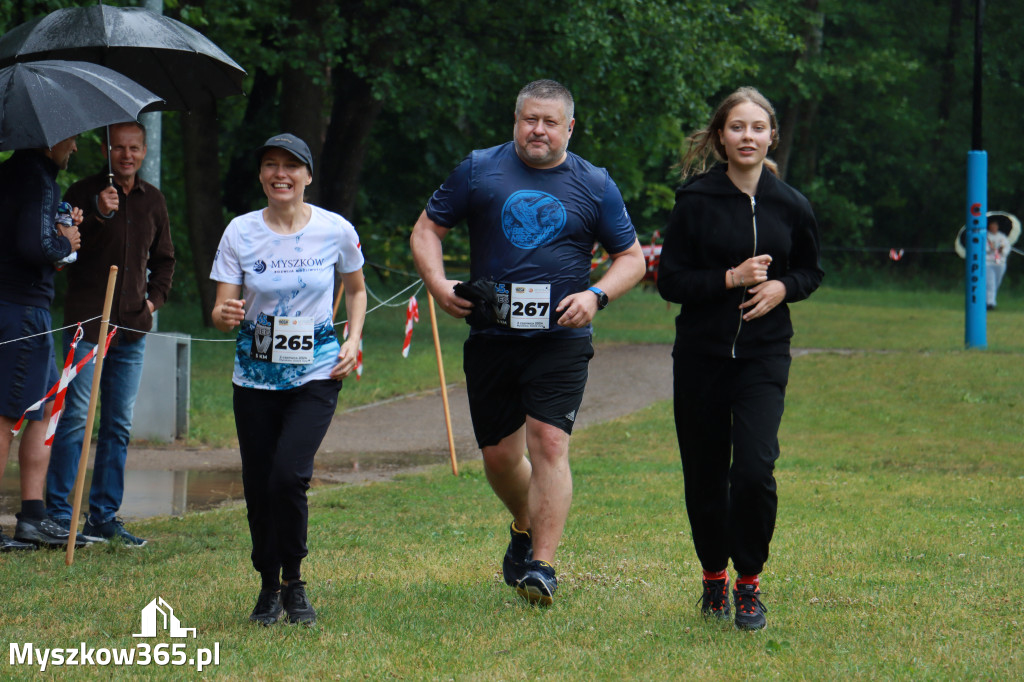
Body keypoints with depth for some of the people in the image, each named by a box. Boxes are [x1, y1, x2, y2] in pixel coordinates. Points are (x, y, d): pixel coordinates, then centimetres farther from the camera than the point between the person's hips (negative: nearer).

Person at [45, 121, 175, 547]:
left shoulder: (152, 201, 13)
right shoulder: (84, 193, -3)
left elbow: (164, 258, 25)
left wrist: (156, 297, 10)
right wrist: (99, 216, -26)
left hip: (132, 326, 5)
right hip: (86, 321, -5)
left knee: (119, 424, 7)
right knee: (76, 416, -7)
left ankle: (105, 515, 12)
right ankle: (58, 512, -2)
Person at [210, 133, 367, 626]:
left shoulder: (336, 231, -3)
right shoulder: (240, 233, -3)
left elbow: (356, 289, 15)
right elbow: (222, 311, -4)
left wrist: (352, 340, -1)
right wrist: (226, 315, -28)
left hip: (315, 375, -2)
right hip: (255, 377, 2)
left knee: (288, 475, -19)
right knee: (258, 487, 3)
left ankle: (294, 584, 1)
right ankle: (268, 587, 25)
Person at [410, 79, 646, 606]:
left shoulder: (594, 186, 5)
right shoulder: (479, 171, 5)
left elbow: (631, 257, 10)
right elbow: (426, 231, 11)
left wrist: (596, 296, -8)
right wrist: (438, 284, -7)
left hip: (560, 340, -2)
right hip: (491, 338, 2)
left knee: (549, 443, -15)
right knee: (499, 454, 8)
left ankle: (542, 565, -13)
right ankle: (525, 528, 38)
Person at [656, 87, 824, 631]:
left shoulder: (790, 206, 2)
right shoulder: (696, 200, -4)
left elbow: (811, 270, 17)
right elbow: (670, 280, -4)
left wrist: (782, 286, -4)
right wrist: (731, 279, -17)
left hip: (764, 355, 0)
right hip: (701, 355, 0)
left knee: (754, 469, -16)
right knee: (705, 477, 7)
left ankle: (749, 581, 2)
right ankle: (714, 575, 30)